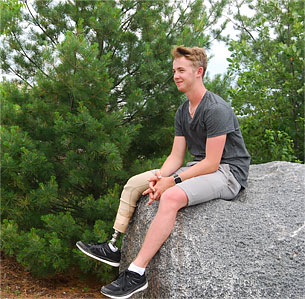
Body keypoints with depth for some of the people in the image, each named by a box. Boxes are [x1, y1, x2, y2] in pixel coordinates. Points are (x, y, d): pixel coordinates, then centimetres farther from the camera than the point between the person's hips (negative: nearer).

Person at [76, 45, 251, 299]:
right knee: (134, 183, 3)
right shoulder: (183, 112, 9)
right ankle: (113, 247, 6)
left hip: (227, 172, -9)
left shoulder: (217, 109, -19)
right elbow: (176, 156, 6)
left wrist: (172, 181, -21)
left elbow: (211, 163, -22)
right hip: (200, 168, 9)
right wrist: (160, 177, -14)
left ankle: (137, 273, -32)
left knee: (172, 196, -36)